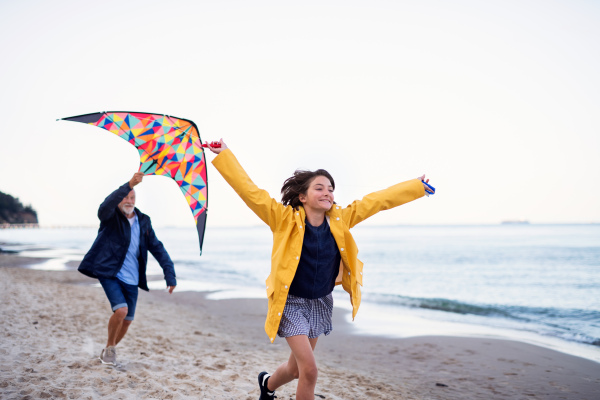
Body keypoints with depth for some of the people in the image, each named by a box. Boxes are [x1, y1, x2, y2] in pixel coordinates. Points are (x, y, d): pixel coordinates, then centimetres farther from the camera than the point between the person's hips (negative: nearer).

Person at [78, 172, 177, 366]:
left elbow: (157, 248, 7)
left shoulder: (143, 221, 7)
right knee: (121, 310, -22)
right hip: (110, 273, -5)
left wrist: (170, 274, -3)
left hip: (131, 279, 5)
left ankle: (108, 351, 33)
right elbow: (106, 205, -31)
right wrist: (129, 185, -44)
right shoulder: (110, 217, -6)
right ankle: (110, 347, 4)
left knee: (127, 320, 8)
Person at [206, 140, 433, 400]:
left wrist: (417, 186, 6)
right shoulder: (285, 219, -15)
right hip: (291, 303, -5)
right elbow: (250, 191, -18)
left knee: (296, 369, 17)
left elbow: (378, 200, 0)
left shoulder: (340, 220, -5)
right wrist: (224, 154, -21)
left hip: (320, 304, 5)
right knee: (310, 370, -15)